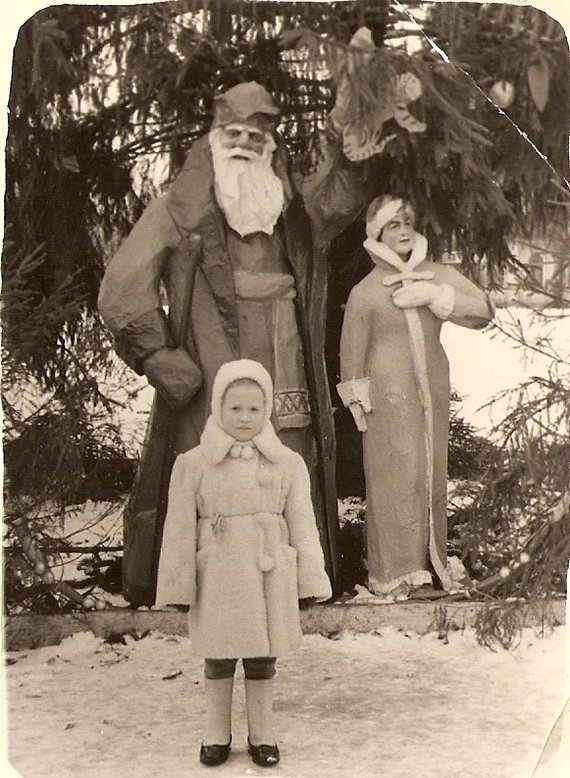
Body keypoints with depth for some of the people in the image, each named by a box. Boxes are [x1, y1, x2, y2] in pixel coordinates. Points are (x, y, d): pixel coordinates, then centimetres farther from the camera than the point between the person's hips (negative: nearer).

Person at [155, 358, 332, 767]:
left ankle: (262, 732, 29)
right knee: (218, 657, 12)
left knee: (263, 658, 12)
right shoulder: (193, 463, -2)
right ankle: (217, 731, 30)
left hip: (269, 575, 1)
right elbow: (180, 528, -1)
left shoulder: (288, 463, 2)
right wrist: (179, 584, -3)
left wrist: (310, 577, -1)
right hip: (218, 576, -1)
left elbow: (302, 524, 3)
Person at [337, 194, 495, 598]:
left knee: (433, 475, 10)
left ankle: (432, 559, 24)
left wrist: (434, 296, -15)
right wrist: (359, 405, 0)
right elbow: (352, 355, 1)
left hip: (432, 394, 4)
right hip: (388, 398, -4)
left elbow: (484, 310, -5)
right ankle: (393, 572, 10)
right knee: (394, 477, -2)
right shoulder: (365, 292, -5)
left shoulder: (438, 275, 5)